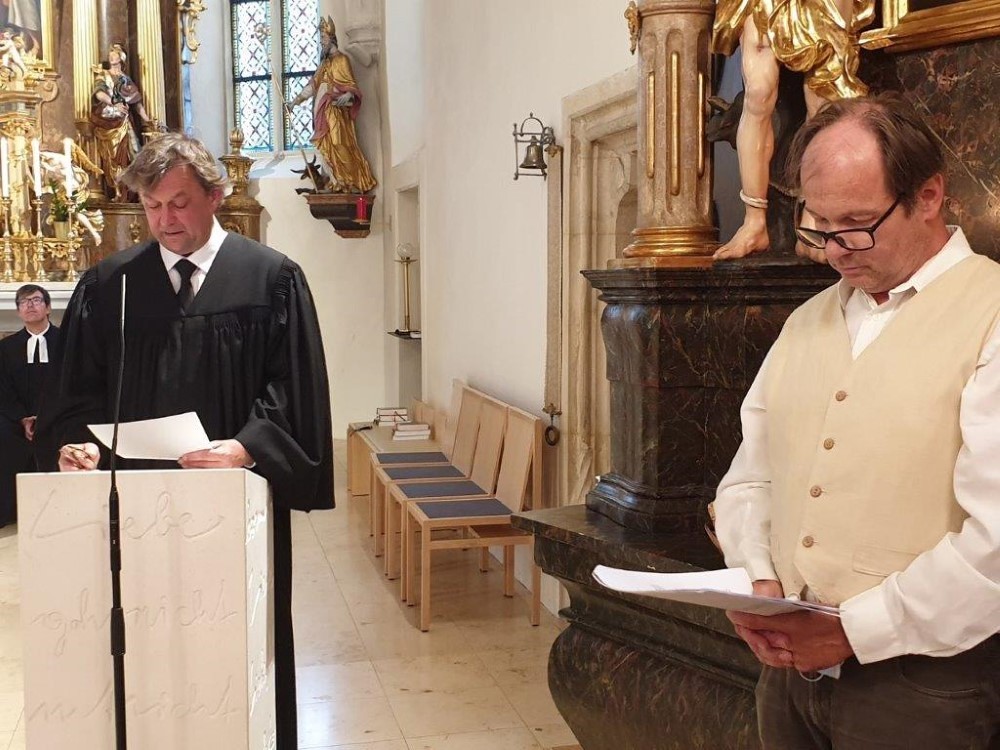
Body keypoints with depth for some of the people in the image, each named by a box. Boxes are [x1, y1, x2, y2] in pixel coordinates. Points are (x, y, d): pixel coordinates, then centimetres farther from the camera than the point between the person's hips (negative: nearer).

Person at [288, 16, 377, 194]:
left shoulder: (341, 60, -5)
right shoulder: (325, 62, 19)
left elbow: (352, 86, -13)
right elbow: (313, 85, 24)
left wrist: (347, 96, -34)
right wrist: (296, 101, 22)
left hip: (335, 113, -8)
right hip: (323, 114, 8)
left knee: (337, 147, -12)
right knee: (328, 148, 3)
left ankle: (348, 184, -8)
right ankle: (339, 183, 3)